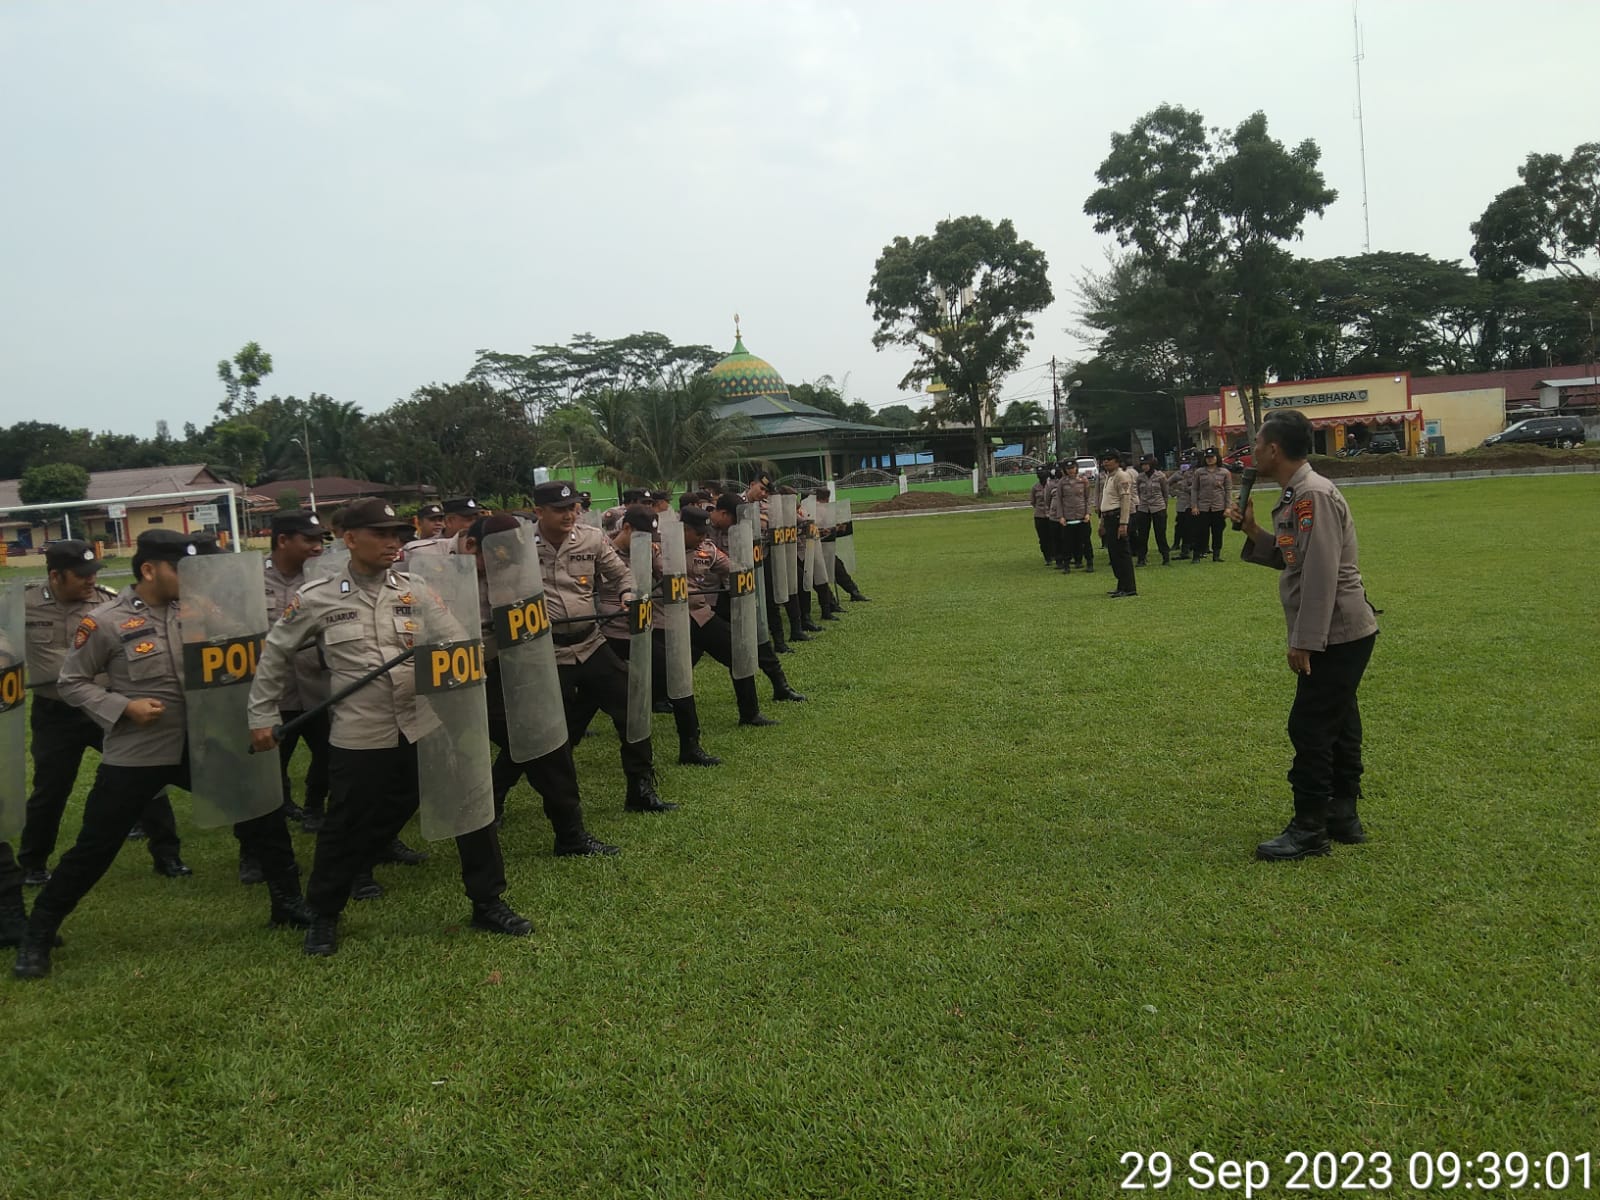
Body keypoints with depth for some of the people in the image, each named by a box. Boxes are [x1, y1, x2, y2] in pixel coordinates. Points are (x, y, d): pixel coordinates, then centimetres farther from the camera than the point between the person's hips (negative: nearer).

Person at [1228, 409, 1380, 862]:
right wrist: (1253, 531, 4)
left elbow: (1321, 573, -23)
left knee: (1310, 728, -5)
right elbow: (1293, 560, 17)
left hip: (1337, 636, -10)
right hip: (1340, 636, 10)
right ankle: (1343, 816, 26)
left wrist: (1304, 641, -23)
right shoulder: (1295, 496, 13)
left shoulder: (1314, 496, -19)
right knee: (1337, 725, 16)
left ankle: (1310, 829, 3)